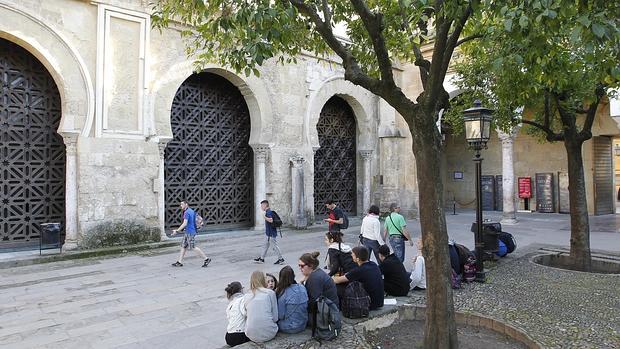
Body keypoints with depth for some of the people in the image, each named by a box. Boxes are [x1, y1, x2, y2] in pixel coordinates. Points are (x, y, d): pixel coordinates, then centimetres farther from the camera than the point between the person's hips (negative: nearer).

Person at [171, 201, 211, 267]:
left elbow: (185, 224, -23)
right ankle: (179, 262, 14)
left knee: (193, 247, -6)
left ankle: (206, 259, -3)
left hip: (190, 232, -10)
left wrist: (176, 231, -20)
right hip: (187, 232, 10)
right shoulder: (192, 211, 14)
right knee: (183, 246, 10)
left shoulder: (186, 212, -16)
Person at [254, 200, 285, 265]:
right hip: (268, 233, 10)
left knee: (274, 245, -2)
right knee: (265, 245, 15)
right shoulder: (268, 212, 12)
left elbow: (271, 220, -34)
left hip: (271, 233, -10)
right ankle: (262, 258, 24)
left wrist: (264, 217, -23)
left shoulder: (268, 212, -19)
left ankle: (281, 259, 8)